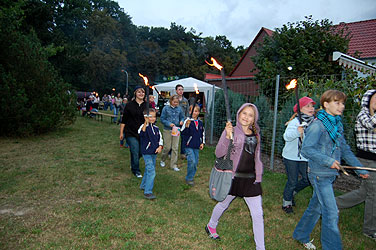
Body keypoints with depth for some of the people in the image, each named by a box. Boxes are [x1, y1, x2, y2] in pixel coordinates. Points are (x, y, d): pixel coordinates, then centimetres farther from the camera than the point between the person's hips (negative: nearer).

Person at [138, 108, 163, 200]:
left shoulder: (156, 128, 9)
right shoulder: (144, 126, -13)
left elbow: (160, 138, 14)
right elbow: (141, 133, -36)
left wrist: (160, 147, -2)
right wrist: (146, 123, -47)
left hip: (154, 153, 8)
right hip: (147, 152, -7)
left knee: (148, 170, 20)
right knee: (151, 171, -13)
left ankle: (143, 185, 40)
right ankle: (148, 192, -8)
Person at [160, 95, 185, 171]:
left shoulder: (179, 109, 5)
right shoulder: (166, 108, -3)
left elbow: (182, 117, 15)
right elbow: (162, 119, -4)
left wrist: (182, 121, -7)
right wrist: (169, 124, -18)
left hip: (176, 130, 3)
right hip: (167, 130, -2)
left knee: (175, 148, 2)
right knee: (167, 147, 2)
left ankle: (174, 165, 11)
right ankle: (162, 160, 30)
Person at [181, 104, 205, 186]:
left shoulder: (200, 123, 10)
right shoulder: (187, 121, -7)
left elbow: (203, 133, 21)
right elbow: (183, 133, -14)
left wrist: (202, 143, 13)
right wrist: (187, 126, -29)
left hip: (197, 146, 6)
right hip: (189, 145, -6)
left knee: (195, 162, 10)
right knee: (192, 162, -13)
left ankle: (191, 177, 27)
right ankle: (189, 178, 4)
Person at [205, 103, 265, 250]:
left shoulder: (255, 134, 6)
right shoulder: (231, 131, -10)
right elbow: (218, 153, -18)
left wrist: (258, 175, 18)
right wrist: (227, 136, -31)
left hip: (251, 178, 4)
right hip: (233, 176, -4)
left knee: (258, 214, 5)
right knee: (223, 204, 18)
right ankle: (211, 226, 47)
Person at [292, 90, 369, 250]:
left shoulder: (337, 125, 10)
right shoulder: (317, 125, -16)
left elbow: (345, 149, 18)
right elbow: (306, 149, -21)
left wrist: (360, 168, 19)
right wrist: (328, 161, -23)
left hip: (330, 174, 8)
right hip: (319, 175, -8)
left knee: (315, 207, 19)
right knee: (331, 214, -5)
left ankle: (301, 235, 36)